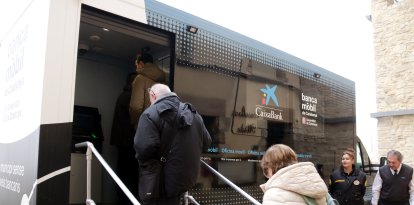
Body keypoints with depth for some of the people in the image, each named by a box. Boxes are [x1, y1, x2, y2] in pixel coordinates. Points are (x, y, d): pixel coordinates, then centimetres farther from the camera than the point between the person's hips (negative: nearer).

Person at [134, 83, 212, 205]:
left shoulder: (151, 114, -13)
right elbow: (206, 143, 10)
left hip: (162, 181, -6)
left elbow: (144, 147, -25)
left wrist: (142, 162, -6)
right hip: (188, 176, 7)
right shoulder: (193, 113, 9)